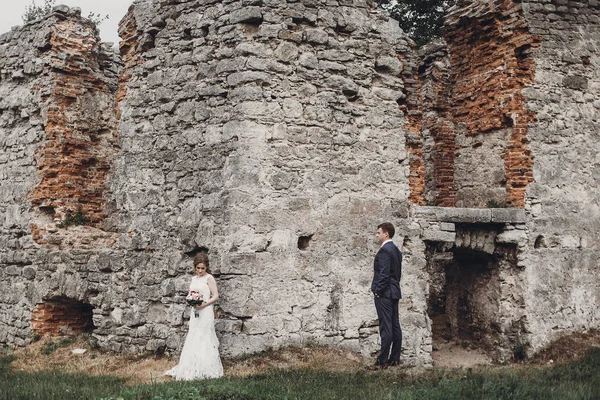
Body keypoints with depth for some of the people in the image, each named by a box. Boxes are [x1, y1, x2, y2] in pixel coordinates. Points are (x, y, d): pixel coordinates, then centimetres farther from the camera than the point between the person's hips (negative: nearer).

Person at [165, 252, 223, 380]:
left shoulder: (209, 278, -6)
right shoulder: (194, 279, 14)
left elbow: (216, 296, -9)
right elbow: (189, 294, 19)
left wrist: (203, 305, -19)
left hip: (205, 312, -7)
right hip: (195, 312, 7)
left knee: (204, 339, -4)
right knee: (193, 340, 6)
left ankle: (205, 370, 3)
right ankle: (193, 370, 11)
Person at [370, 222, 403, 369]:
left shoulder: (384, 250, -14)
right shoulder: (396, 250, 15)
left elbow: (384, 273, -20)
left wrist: (378, 291, -14)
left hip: (384, 293, -10)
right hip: (394, 293, 10)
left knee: (386, 328, -9)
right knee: (395, 326, 10)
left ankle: (382, 361, -7)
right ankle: (395, 359, 15)